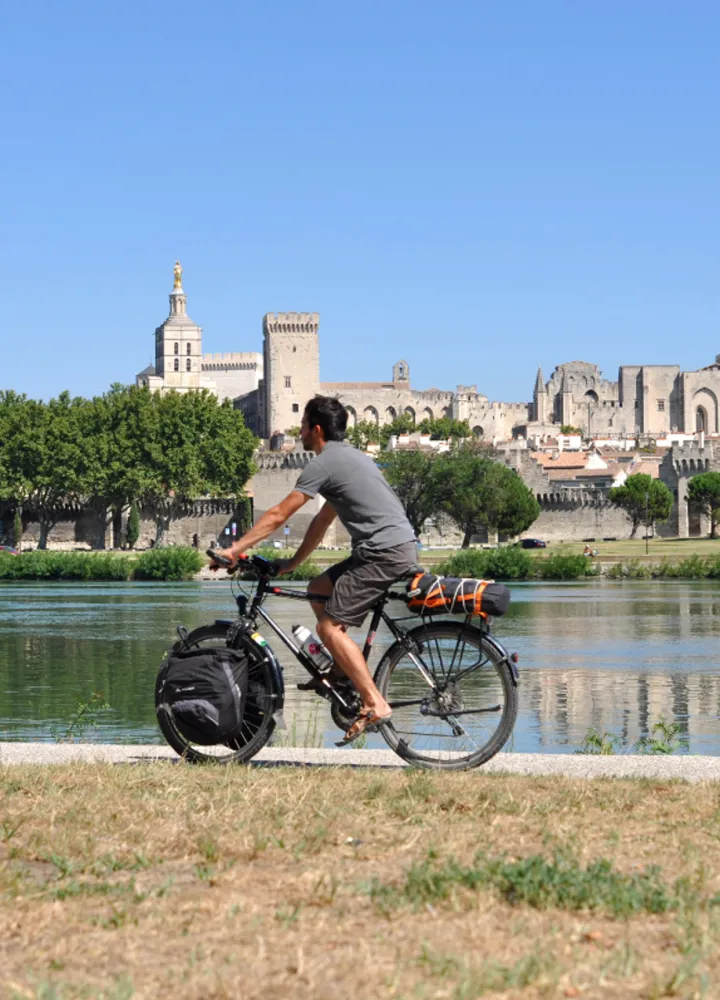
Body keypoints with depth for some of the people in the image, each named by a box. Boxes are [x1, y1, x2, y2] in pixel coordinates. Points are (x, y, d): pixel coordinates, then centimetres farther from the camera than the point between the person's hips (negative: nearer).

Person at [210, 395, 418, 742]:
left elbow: (277, 516, -9)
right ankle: (347, 671, 17)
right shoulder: (348, 456, 23)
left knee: (329, 626, -9)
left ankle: (374, 704, -14)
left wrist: (234, 549, -5)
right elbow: (323, 520, 27)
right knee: (318, 590, 18)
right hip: (401, 547, 10)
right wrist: (292, 563, 27)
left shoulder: (323, 464, -7)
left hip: (385, 553, -10)